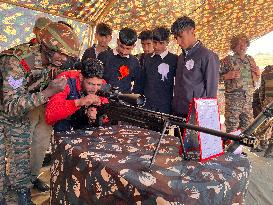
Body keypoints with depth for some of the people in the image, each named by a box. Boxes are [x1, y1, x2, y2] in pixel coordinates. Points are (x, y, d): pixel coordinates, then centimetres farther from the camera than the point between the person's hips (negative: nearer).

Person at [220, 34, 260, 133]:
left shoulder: (250, 60, 12)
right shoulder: (227, 60, -4)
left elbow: (256, 79, 24)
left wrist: (258, 73, 3)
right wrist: (227, 76, -22)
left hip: (249, 99, 5)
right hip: (233, 99, -5)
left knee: (247, 128, 12)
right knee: (232, 128, -5)